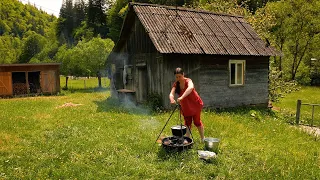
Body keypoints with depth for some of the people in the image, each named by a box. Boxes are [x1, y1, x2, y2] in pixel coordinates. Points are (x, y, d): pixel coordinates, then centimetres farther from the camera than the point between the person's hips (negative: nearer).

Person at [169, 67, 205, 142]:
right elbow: (171, 93, -23)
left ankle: (203, 139, 22)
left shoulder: (188, 81, -24)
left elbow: (191, 87, -47)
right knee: (187, 123, 10)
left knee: (197, 121, 4)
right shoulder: (176, 84, -8)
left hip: (195, 104, -4)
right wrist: (172, 99, -47)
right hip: (185, 106, 5)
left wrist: (182, 97, -60)